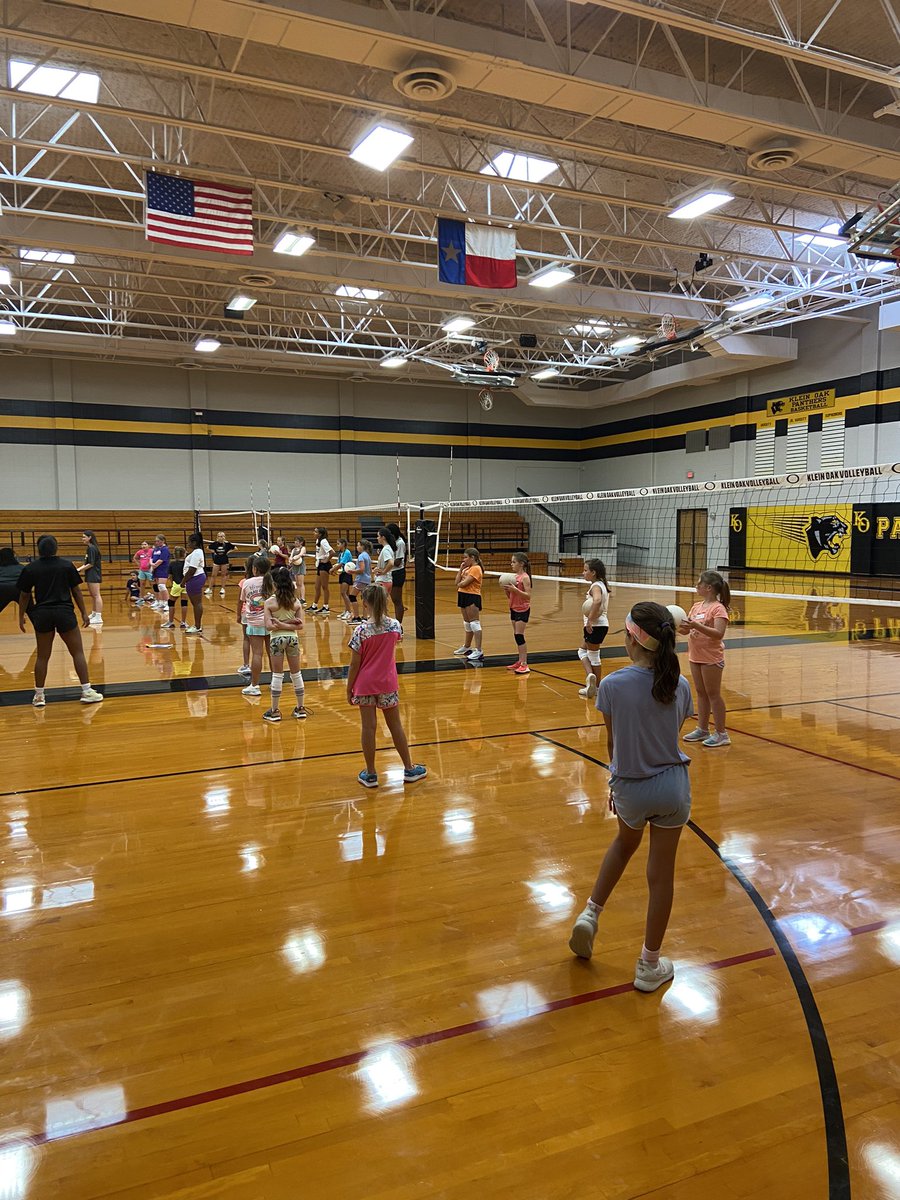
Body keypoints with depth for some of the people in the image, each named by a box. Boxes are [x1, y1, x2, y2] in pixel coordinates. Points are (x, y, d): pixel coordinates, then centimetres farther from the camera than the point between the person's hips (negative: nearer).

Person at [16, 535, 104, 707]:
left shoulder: (30, 569, 1)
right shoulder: (67, 565, -2)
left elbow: (24, 596, 5)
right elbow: (76, 591, 0)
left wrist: (21, 617, 16)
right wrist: (84, 613, 6)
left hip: (42, 614, 2)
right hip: (64, 613, -2)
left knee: (42, 656, 12)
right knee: (78, 653, 6)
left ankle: (39, 695, 16)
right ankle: (86, 691, 4)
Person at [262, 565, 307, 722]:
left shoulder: (269, 602, -10)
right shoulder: (296, 602, -2)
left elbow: (269, 626, -17)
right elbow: (300, 626, -7)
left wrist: (281, 625, -9)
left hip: (276, 639, -2)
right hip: (293, 639, 3)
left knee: (277, 675, 6)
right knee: (296, 674, 14)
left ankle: (275, 711, 12)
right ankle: (300, 708, 22)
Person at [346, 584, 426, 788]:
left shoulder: (361, 631, -16)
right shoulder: (395, 625, -7)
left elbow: (354, 665, -12)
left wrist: (349, 689, -1)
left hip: (365, 685, -3)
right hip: (388, 683, 3)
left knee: (369, 728, 5)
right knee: (395, 725, 14)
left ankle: (370, 774, 13)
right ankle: (409, 769, 24)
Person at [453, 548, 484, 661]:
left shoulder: (476, 569, -13)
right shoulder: (467, 569, 16)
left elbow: (463, 583, -19)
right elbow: (458, 582, 9)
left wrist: (459, 584, 2)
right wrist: (461, 569, 4)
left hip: (472, 597, -10)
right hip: (463, 596, 10)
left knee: (474, 623, -12)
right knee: (467, 623, 19)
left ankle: (478, 651, -14)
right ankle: (466, 647, 31)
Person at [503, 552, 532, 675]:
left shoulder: (525, 577, -13)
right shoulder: (514, 577, 10)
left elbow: (528, 596, -20)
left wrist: (515, 589, -28)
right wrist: (506, 589, -5)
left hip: (523, 610, -8)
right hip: (514, 609, 8)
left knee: (519, 635, -12)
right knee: (516, 636, 12)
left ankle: (524, 664, -11)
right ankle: (520, 661, 20)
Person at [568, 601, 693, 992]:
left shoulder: (613, 685, -17)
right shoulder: (680, 685, -9)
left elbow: (612, 743, -5)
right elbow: (673, 735, 0)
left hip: (629, 789, -1)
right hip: (673, 787, 1)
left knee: (625, 842, 33)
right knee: (661, 875, 13)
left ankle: (591, 913, 31)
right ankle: (650, 966, 27)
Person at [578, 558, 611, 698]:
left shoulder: (595, 586, -19)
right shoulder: (602, 585, 10)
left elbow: (597, 601, -39)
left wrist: (590, 620, -33)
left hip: (595, 626, -9)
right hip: (601, 624, 9)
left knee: (593, 656, 1)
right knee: (582, 651, 18)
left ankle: (595, 687, 6)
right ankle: (591, 676, 10)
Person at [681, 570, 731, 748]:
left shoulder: (718, 608, -15)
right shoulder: (697, 606, 9)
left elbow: (719, 633, -26)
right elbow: (686, 629, 13)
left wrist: (697, 626, -34)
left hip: (711, 658, -7)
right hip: (695, 656, 8)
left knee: (713, 694, -1)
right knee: (701, 693, 15)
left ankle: (721, 733, 9)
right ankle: (702, 729, 25)